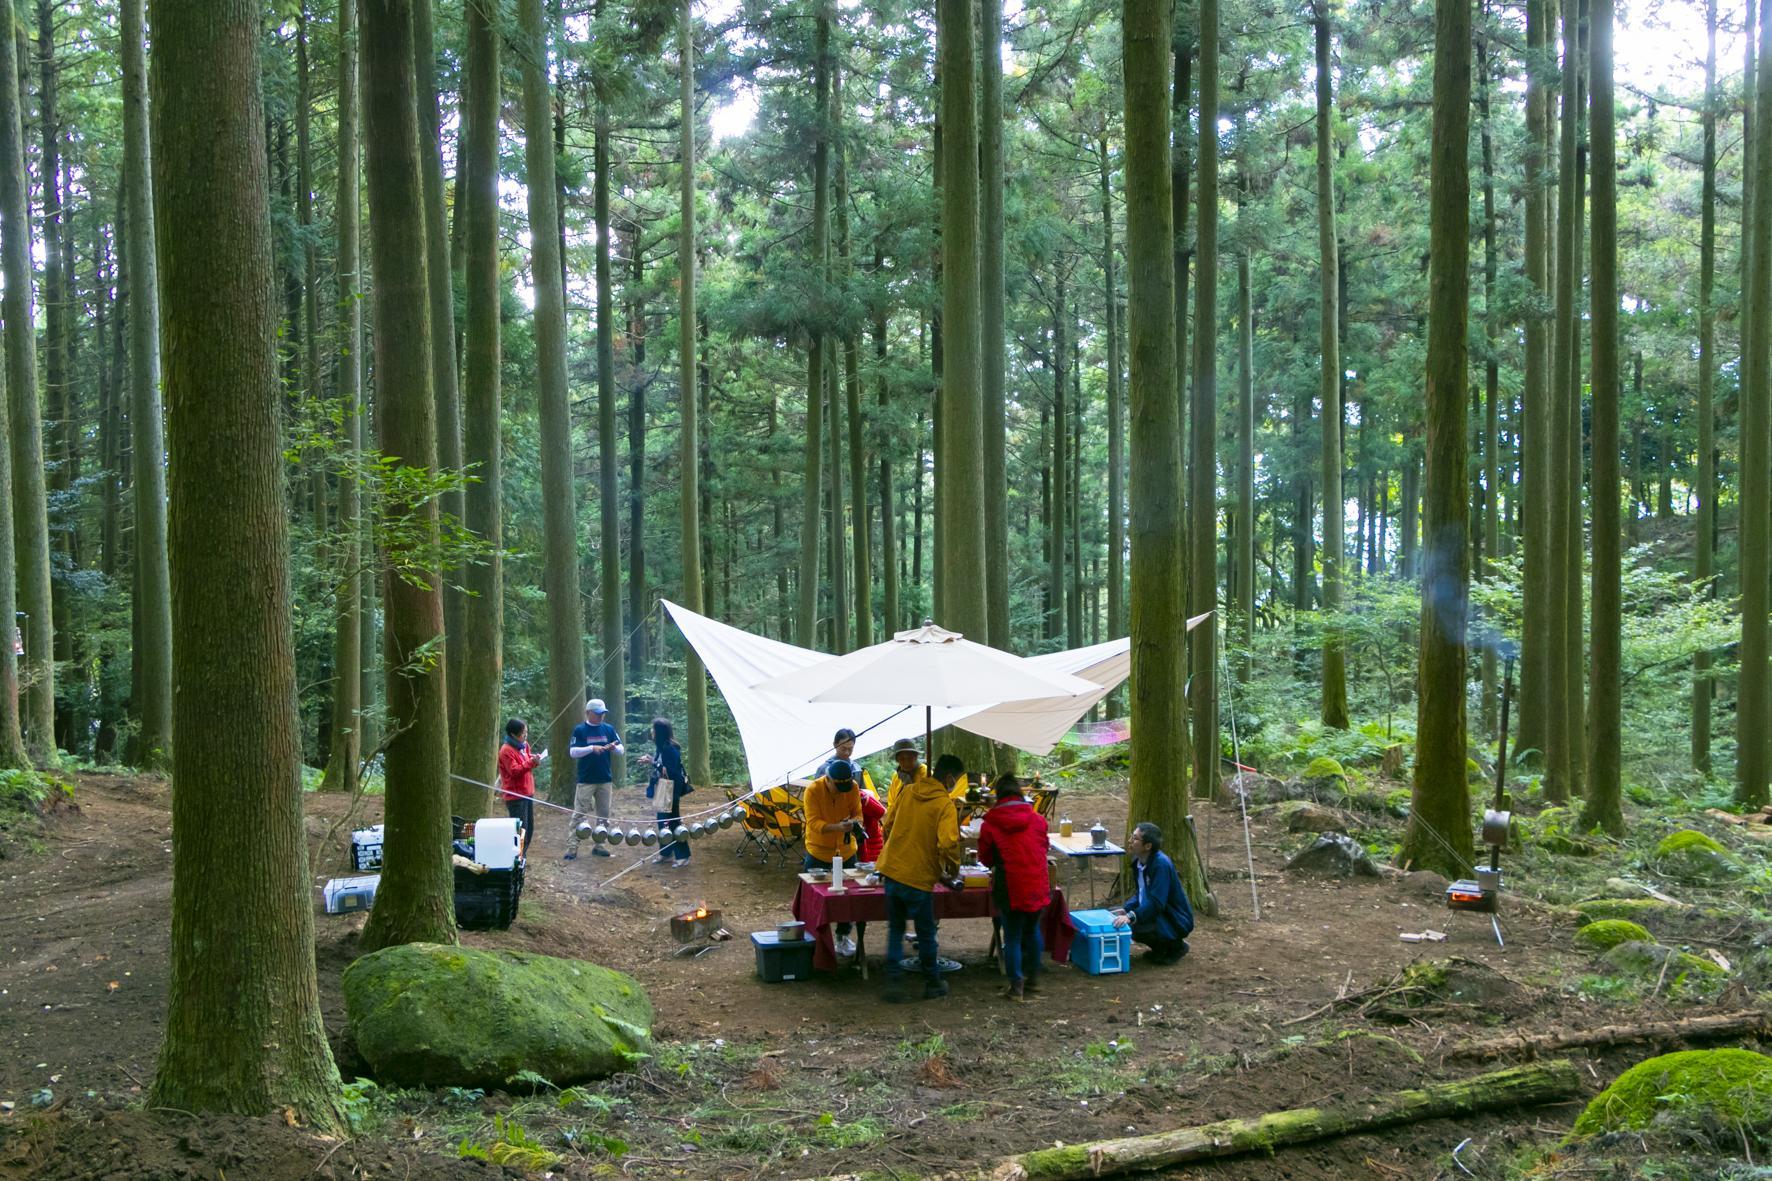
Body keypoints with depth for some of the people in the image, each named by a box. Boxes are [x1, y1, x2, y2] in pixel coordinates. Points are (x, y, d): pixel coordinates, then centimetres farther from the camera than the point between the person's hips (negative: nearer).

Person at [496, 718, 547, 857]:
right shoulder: (506, 751, -14)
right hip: (515, 796, -9)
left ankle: (521, 856, 22)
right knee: (521, 830, -10)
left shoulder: (524, 746, 13)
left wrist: (535, 760, 4)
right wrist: (531, 762, -26)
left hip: (527, 793, 9)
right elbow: (514, 771, -20)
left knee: (529, 828, 13)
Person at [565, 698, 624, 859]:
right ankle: (572, 847, -6)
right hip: (586, 780, -4)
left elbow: (621, 750, 5)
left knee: (603, 815, 9)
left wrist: (614, 748, -18)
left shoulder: (609, 729, 6)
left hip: (606, 780, 4)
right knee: (579, 814, -6)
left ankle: (598, 845, 19)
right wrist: (591, 748, -23)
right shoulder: (579, 730, -3)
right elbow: (573, 752, -10)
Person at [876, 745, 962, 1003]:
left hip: (892, 869, 5)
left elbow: (888, 825, 12)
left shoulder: (906, 791, 5)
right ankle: (933, 984, 26)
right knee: (926, 934, 13)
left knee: (895, 930, 16)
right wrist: (952, 871, -5)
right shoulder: (945, 804, -12)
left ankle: (894, 983, 10)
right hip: (918, 878, -5)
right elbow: (947, 844, -22)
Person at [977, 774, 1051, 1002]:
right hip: (1038, 886, 3)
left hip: (1010, 888, -3)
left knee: (1012, 936, 8)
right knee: (1033, 931, 22)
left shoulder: (989, 824, -7)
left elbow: (985, 859, 4)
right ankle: (1032, 978, 31)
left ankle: (1016, 986, 7)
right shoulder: (1038, 820, 1)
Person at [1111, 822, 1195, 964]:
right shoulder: (1138, 861, 1)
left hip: (1176, 921, -9)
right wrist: (1125, 909, -4)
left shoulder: (1161, 864, -26)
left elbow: (1156, 902, -32)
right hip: (1157, 914, 9)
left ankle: (1176, 946, -3)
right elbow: (1140, 893, 12)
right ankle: (1160, 947, 15)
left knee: (1134, 926, -29)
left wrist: (1131, 917, -40)